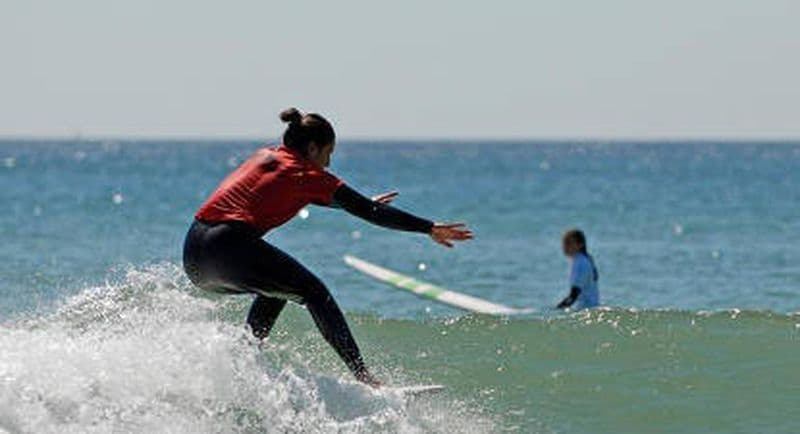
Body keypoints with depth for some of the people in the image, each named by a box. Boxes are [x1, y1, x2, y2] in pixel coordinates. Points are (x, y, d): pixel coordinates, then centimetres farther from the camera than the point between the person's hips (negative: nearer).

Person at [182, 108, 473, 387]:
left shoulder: (264, 157, 24)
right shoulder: (308, 176, 3)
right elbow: (369, 212, 2)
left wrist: (366, 204, 50)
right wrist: (429, 229, 7)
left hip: (194, 257, 7)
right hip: (231, 247, -7)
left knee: (277, 285, 30)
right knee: (314, 293, 6)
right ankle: (362, 377, -1)